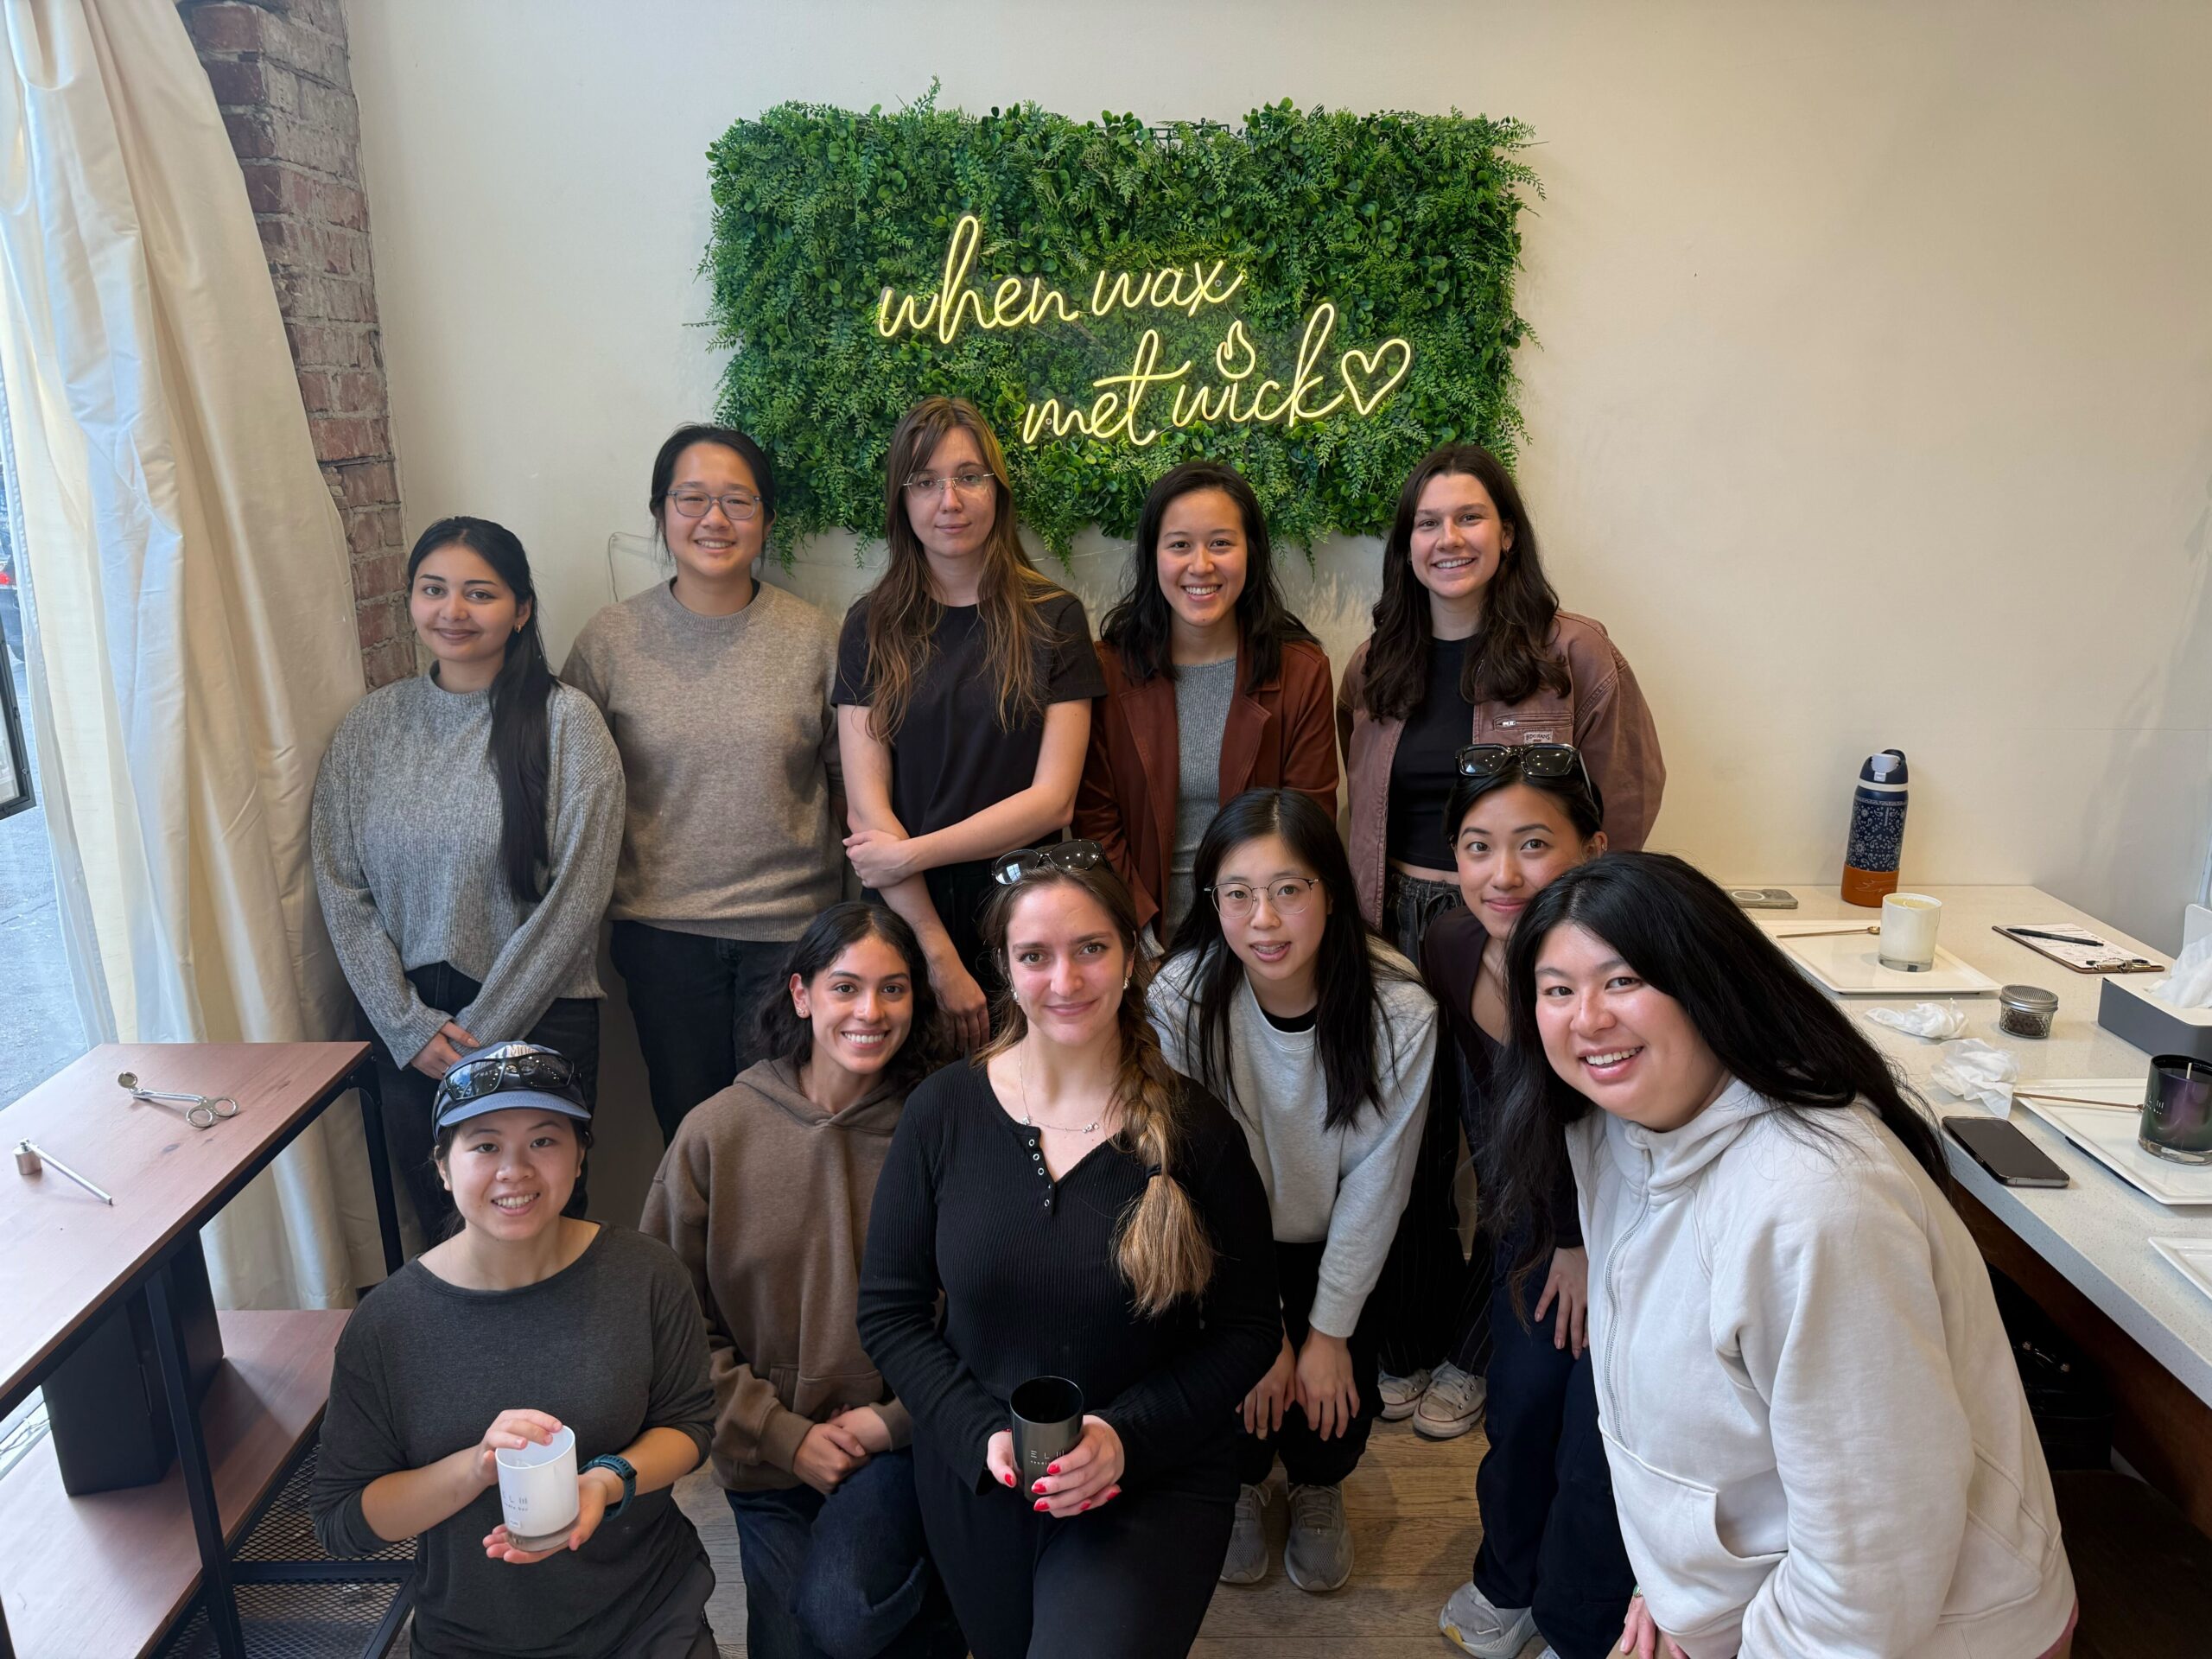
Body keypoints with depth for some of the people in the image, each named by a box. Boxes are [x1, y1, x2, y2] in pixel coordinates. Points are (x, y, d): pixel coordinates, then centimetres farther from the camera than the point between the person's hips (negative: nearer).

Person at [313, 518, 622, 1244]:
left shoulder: (565, 720, -8)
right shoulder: (369, 725, 3)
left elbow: (577, 894, -12)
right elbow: (340, 887, 2)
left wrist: (483, 1031, -10)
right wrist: (408, 1023, -6)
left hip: (539, 1020, -3)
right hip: (404, 1028, 3)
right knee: (438, 1224, 15)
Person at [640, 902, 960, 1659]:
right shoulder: (715, 1132, -8)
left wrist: (896, 1418, -12)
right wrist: (785, 1436, -8)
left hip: (898, 1442, -2)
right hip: (768, 1452, 3)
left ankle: (942, 1594, 11)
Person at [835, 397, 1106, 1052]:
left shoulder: (1054, 620, 0)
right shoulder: (871, 627, 2)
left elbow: (1053, 800, -6)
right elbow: (868, 805, -5)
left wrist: (912, 853, -11)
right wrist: (941, 957, -12)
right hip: (904, 921, 1)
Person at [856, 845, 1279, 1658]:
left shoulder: (1193, 1130, -13)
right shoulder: (943, 1111, -9)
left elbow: (1249, 1329, -6)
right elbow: (888, 1310, -3)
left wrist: (1126, 1436, -19)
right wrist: (984, 1434, -15)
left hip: (1153, 1481, -2)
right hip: (975, 1479, 3)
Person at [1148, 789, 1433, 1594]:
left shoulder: (1400, 1011, -24)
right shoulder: (1181, 998, -25)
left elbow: (1375, 1179, -13)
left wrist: (1329, 1329, -10)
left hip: (1338, 1244, 0)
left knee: (1338, 1405, -14)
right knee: (1234, 1386, -17)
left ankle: (1317, 1487, 26)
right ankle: (1240, 1483, 22)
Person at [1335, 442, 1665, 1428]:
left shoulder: (1574, 653, -7)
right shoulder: (1375, 664, 7)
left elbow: (1626, 803, -3)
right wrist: (1370, 909, 8)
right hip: (1399, 931, 4)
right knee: (1407, 1149, 12)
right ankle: (1408, 1345, 32)